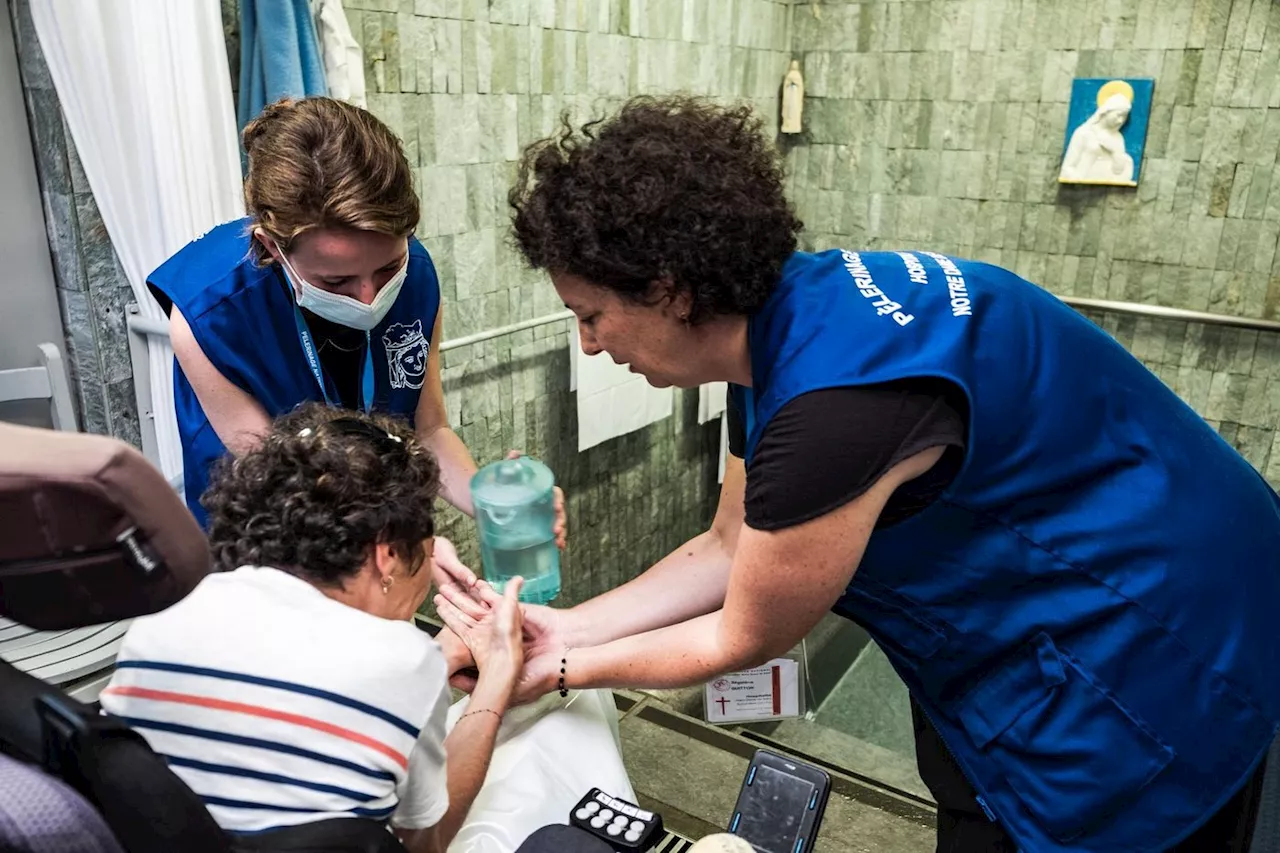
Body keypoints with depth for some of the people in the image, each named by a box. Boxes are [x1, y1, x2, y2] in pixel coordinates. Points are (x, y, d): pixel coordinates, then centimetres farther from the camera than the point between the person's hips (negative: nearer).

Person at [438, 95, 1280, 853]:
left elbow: (740, 640, -19)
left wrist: (564, 669, -6)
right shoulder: (781, 328, -6)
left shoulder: (838, 399, -35)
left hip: (1142, 654, -8)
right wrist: (567, 627, 0)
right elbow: (727, 551, 3)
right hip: (1032, 626, 8)